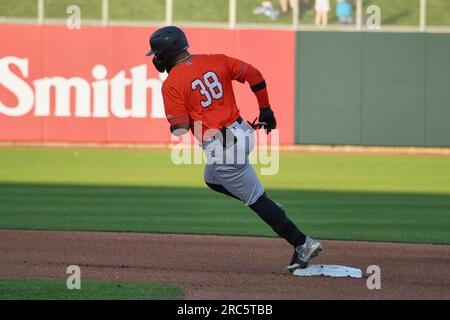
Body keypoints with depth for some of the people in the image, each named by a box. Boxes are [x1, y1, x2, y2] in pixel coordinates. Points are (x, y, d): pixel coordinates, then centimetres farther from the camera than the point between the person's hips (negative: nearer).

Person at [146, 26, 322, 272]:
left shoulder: (171, 84, -10)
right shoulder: (214, 60, 7)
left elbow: (180, 130, -16)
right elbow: (253, 75, 3)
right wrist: (265, 110, 12)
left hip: (220, 148, -8)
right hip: (242, 132, 8)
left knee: (256, 199, 1)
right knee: (213, 180, 31)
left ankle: (302, 243, 0)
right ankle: (272, 212, 25)